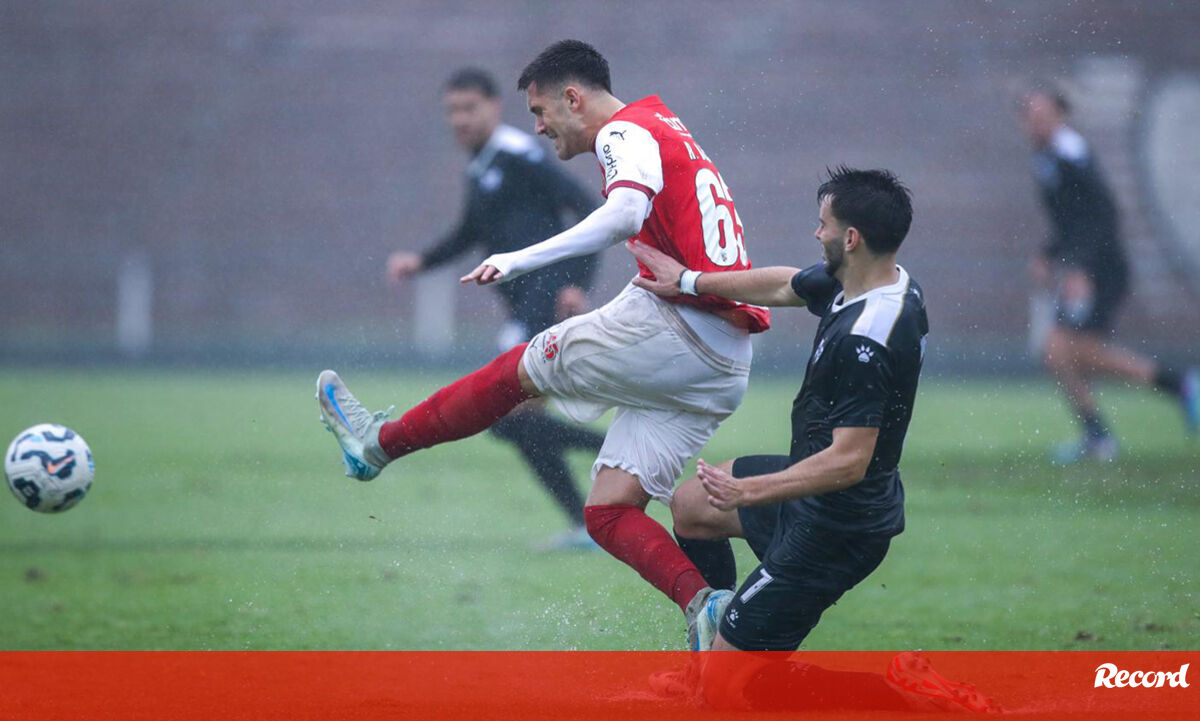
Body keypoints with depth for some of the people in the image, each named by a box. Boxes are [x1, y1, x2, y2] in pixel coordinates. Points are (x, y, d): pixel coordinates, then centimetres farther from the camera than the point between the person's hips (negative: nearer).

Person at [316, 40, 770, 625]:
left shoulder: (625, 132, -4)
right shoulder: (665, 130, 28)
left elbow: (626, 214, -24)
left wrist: (520, 260, -27)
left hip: (674, 324, -9)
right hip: (725, 365, 9)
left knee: (520, 369, 8)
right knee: (607, 512, 3)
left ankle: (377, 443, 23)